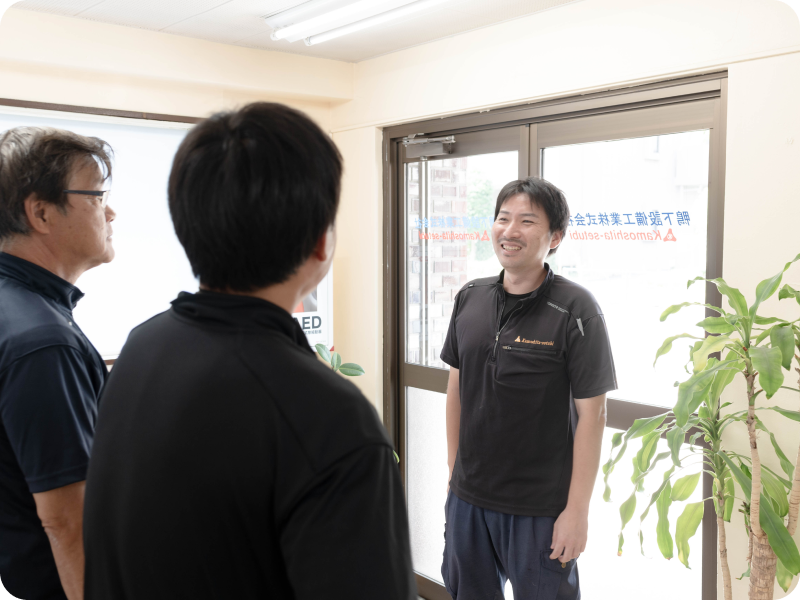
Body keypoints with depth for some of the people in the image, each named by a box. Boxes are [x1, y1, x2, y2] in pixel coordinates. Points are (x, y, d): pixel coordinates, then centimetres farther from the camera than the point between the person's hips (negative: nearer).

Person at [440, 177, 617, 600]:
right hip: (467, 496, 5)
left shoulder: (575, 310, -14)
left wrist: (577, 509, -13)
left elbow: (591, 414, -13)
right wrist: (453, 465, 10)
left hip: (540, 508, -5)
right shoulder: (469, 298, 1)